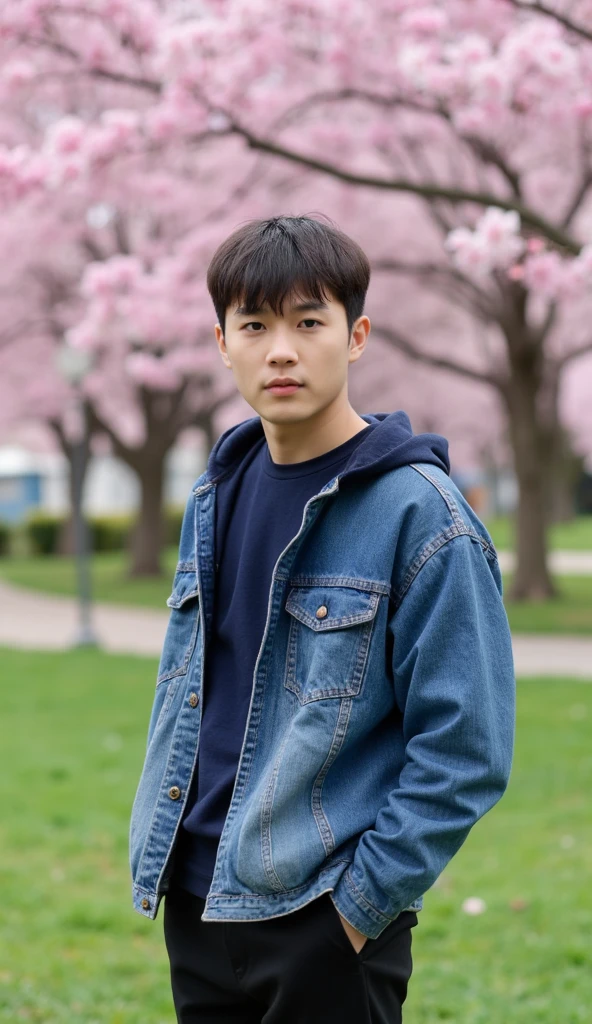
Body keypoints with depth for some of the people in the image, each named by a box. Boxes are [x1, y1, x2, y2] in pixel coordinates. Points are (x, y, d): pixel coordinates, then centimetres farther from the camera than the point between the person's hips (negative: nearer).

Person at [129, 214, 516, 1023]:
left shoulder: (419, 514, -13)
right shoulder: (213, 497, 8)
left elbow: (464, 750, -15)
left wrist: (363, 902, -15)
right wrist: (159, 850, 12)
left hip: (329, 925, -6)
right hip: (193, 905, 6)